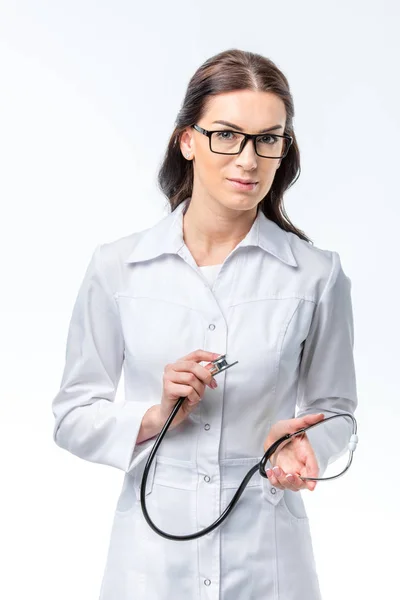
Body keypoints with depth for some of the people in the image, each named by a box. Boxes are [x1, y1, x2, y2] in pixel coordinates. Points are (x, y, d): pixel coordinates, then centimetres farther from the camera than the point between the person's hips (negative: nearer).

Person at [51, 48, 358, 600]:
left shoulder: (317, 275, -5)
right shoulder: (117, 267, -4)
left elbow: (333, 409, 5)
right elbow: (73, 416, 0)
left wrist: (299, 440, -15)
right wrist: (156, 416, -17)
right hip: (150, 553, 0)